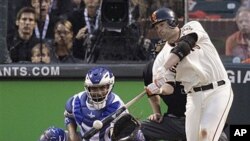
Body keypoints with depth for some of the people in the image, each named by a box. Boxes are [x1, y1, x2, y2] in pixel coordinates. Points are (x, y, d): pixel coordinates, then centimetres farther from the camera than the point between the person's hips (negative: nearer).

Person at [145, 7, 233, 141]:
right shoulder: (163, 56, 8)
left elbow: (184, 47, -21)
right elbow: (169, 87, 3)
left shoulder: (192, 27, -2)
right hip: (194, 97, 5)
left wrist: (163, 70, -32)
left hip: (218, 91, -5)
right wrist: (159, 89, -21)